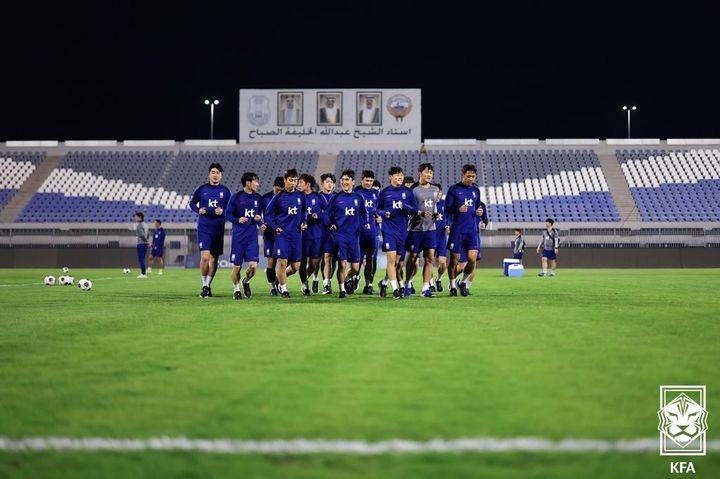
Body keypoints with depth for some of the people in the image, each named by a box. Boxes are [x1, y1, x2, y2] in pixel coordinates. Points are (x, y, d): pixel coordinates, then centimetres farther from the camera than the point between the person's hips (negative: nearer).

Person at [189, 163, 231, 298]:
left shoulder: (225, 191, 2)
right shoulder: (202, 189, 0)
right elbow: (192, 203, 12)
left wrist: (223, 212, -12)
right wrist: (198, 210, -8)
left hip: (218, 229, 2)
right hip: (204, 228, -2)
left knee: (214, 259, 7)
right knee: (205, 257, -14)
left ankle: (208, 285, 22)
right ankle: (204, 286, 0)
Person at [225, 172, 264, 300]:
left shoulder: (258, 198, 8)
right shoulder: (236, 197, -4)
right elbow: (227, 215, -1)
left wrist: (259, 219, -4)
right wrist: (238, 220, -19)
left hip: (252, 236, 3)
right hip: (238, 236, -3)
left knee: (253, 265, -10)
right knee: (236, 266, 1)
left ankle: (246, 282, 20)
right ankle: (236, 290, 22)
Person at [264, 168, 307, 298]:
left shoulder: (301, 196, 5)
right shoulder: (278, 197, -5)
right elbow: (268, 214, 1)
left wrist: (303, 223, 4)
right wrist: (275, 228, -8)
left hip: (296, 234, 4)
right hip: (282, 234, -4)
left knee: (296, 266, 4)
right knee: (283, 262, -8)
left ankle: (281, 278, 32)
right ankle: (283, 289, 8)